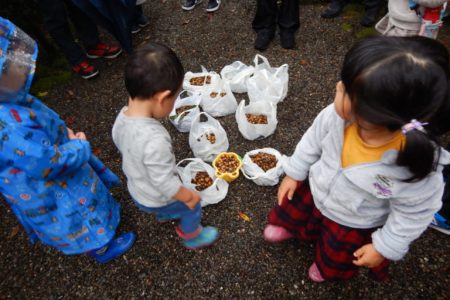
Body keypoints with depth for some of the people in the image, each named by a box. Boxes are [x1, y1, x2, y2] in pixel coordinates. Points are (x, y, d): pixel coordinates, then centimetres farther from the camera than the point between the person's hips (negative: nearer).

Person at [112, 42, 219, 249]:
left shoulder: (122, 117, -18)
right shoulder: (154, 139, -44)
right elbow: (165, 182, -34)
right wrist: (188, 196, -16)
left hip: (136, 190, 7)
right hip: (155, 200, -7)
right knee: (193, 208, 19)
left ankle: (163, 215, 68)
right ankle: (192, 237, 45)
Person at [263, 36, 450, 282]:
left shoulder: (415, 169, -41)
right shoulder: (337, 115, -33)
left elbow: (414, 214, -21)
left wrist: (385, 247, -10)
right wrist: (294, 173, 0)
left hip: (355, 225, -2)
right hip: (315, 190, 3)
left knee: (336, 259, 29)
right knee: (293, 212, 31)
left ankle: (329, 268, 67)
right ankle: (290, 227, 69)